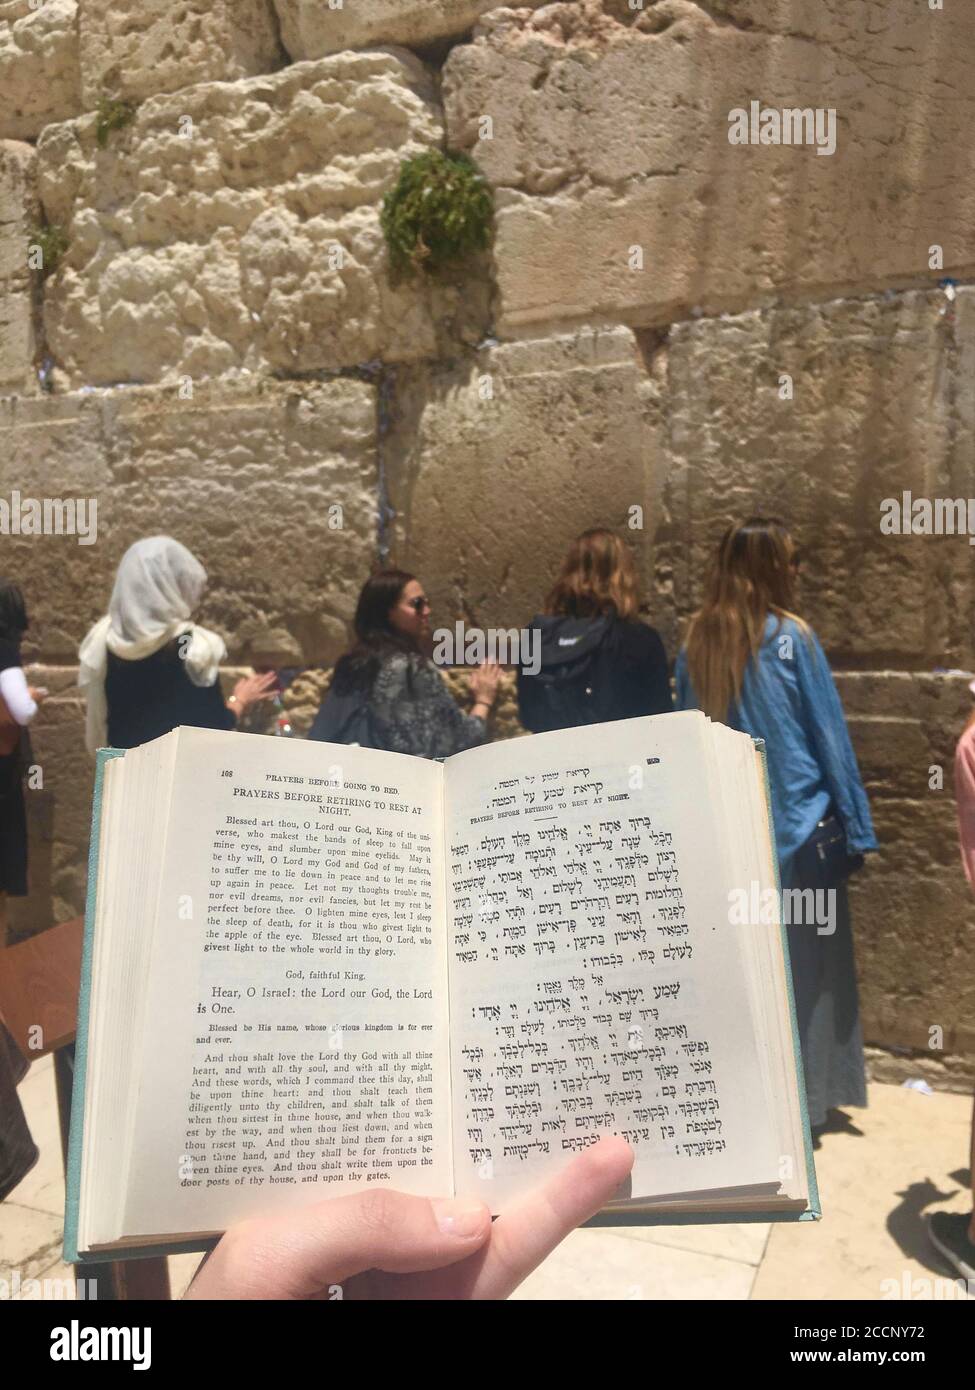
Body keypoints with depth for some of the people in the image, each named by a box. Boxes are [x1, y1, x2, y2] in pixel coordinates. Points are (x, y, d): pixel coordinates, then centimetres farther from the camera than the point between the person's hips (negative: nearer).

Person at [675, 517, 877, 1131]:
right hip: (797, 826, -4)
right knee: (805, 964, 9)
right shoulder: (792, 637, -11)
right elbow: (830, 736, -7)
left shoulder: (697, 642, 1)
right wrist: (857, 826, 0)